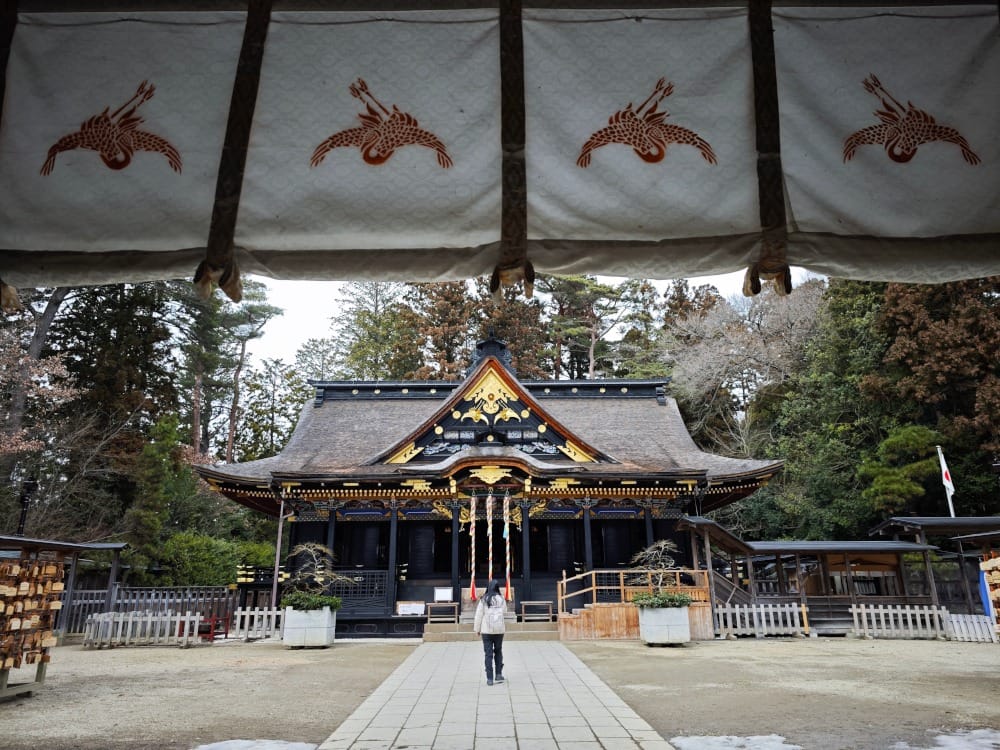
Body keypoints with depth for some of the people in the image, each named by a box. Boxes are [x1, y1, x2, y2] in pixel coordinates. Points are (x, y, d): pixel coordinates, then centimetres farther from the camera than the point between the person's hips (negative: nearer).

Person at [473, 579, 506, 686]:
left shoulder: (484, 599, -7)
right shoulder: (501, 599, -2)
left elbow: (479, 615, -4)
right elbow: (505, 613, 6)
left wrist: (477, 628, 5)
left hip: (486, 630, -2)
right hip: (499, 629, 2)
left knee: (488, 654, 4)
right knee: (498, 651, 19)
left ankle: (489, 678, 3)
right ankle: (499, 674, 16)